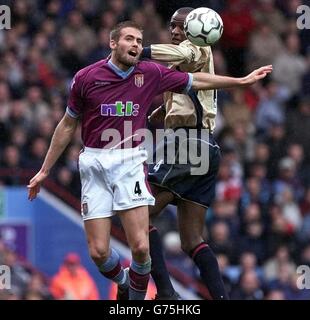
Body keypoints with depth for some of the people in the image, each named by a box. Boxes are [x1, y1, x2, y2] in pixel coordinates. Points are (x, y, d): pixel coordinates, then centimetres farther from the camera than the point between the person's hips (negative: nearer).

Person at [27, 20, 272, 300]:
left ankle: (137, 298, 13)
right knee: (99, 252, -5)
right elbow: (68, 125, 10)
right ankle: (123, 283, 28)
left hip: (130, 162, 1)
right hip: (94, 163, -1)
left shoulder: (150, 74, 3)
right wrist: (44, 171, 12)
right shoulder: (86, 77, -1)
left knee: (140, 247, -13)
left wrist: (242, 80, 18)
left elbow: (196, 81, 16)